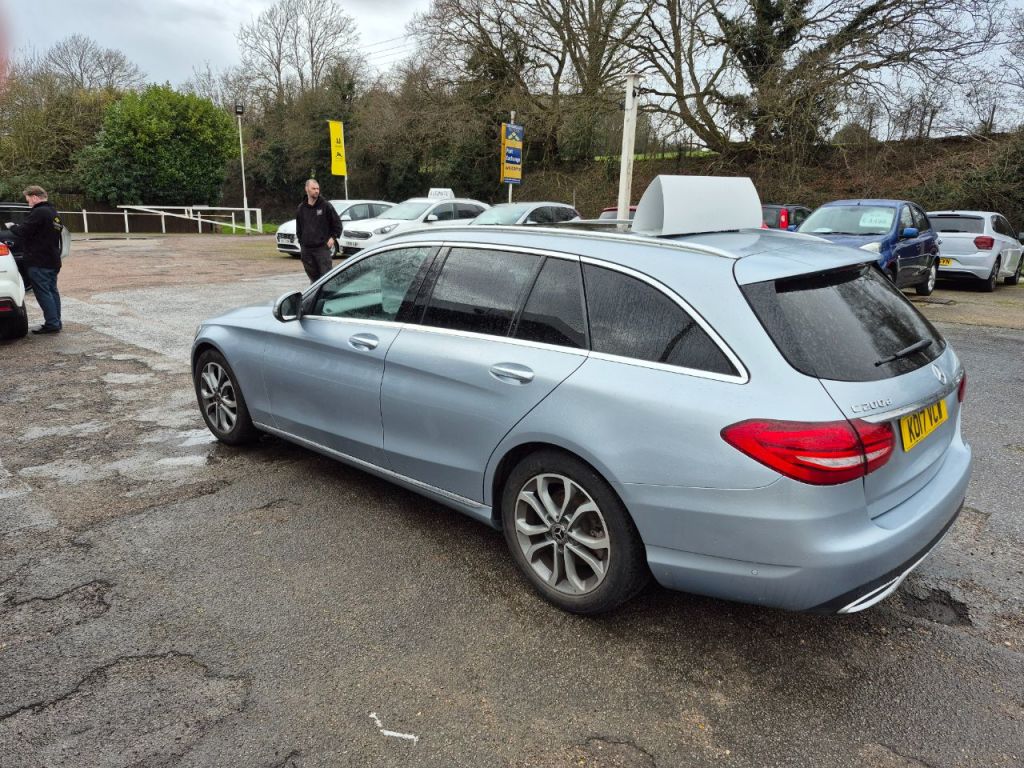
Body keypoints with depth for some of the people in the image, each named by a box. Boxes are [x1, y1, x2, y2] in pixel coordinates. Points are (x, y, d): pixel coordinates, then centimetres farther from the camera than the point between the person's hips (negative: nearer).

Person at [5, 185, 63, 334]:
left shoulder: (39, 212, -15)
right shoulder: (53, 213, 16)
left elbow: (23, 232, -17)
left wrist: (11, 226, 2)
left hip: (38, 262, -9)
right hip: (53, 260, 9)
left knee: (43, 292, -6)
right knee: (52, 291, 12)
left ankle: (51, 324, -6)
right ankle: (56, 322, 16)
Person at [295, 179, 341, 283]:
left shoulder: (325, 206, -1)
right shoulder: (301, 208, 10)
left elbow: (337, 222, 3)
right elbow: (298, 227, 19)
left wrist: (333, 237, -5)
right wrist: (300, 242, 13)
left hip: (322, 247, -4)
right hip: (306, 249, 4)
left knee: (326, 274, -8)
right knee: (313, 275, 9)